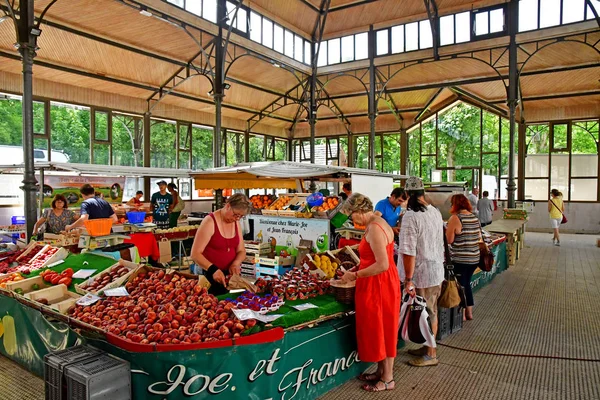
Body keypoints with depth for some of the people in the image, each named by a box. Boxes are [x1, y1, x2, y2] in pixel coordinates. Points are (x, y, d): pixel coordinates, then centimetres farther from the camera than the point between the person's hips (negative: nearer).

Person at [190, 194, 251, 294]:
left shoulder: (236, 223, 4)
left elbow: (241, 251, 7)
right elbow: (195, 254, -19)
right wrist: (213, 269, -32)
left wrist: (235, 264, -14)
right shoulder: (210, 222, -17)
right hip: (211, 275, -6)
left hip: (231, 274, 6)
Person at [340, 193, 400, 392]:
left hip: (378, 286, -10)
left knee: (381, 329, 4)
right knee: (378, 329, 19)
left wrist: (355, 275, -18)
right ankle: (381, 371, 33)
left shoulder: (374, 228, -22)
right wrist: (358, 268, 11)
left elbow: (382, 265, -27)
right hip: (379, 284, 10)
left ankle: (388, 379, 21)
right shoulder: (377, 223, 9)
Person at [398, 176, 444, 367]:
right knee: (431, 312, 19)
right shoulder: (436, 212, 3)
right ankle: (428, 347, 36)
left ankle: (430, 355, 22)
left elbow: (409, 252, -24)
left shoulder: (411, 217, -23)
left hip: (422, 274, -8)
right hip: (437, 271, 8)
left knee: (426, 314, 7)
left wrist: (408, 280, -20)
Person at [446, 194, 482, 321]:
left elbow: (449, 240, -15)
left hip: (459, 259, -7)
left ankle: (461, 314, 17)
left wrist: (446, 229, 2)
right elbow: (479, 238, 13)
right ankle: (469, 312, 29)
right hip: (474, 258, 7)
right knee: (466, 283, 20)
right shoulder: (475, 218, 6)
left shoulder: (455, 218, -16)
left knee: (459, 285, 7)